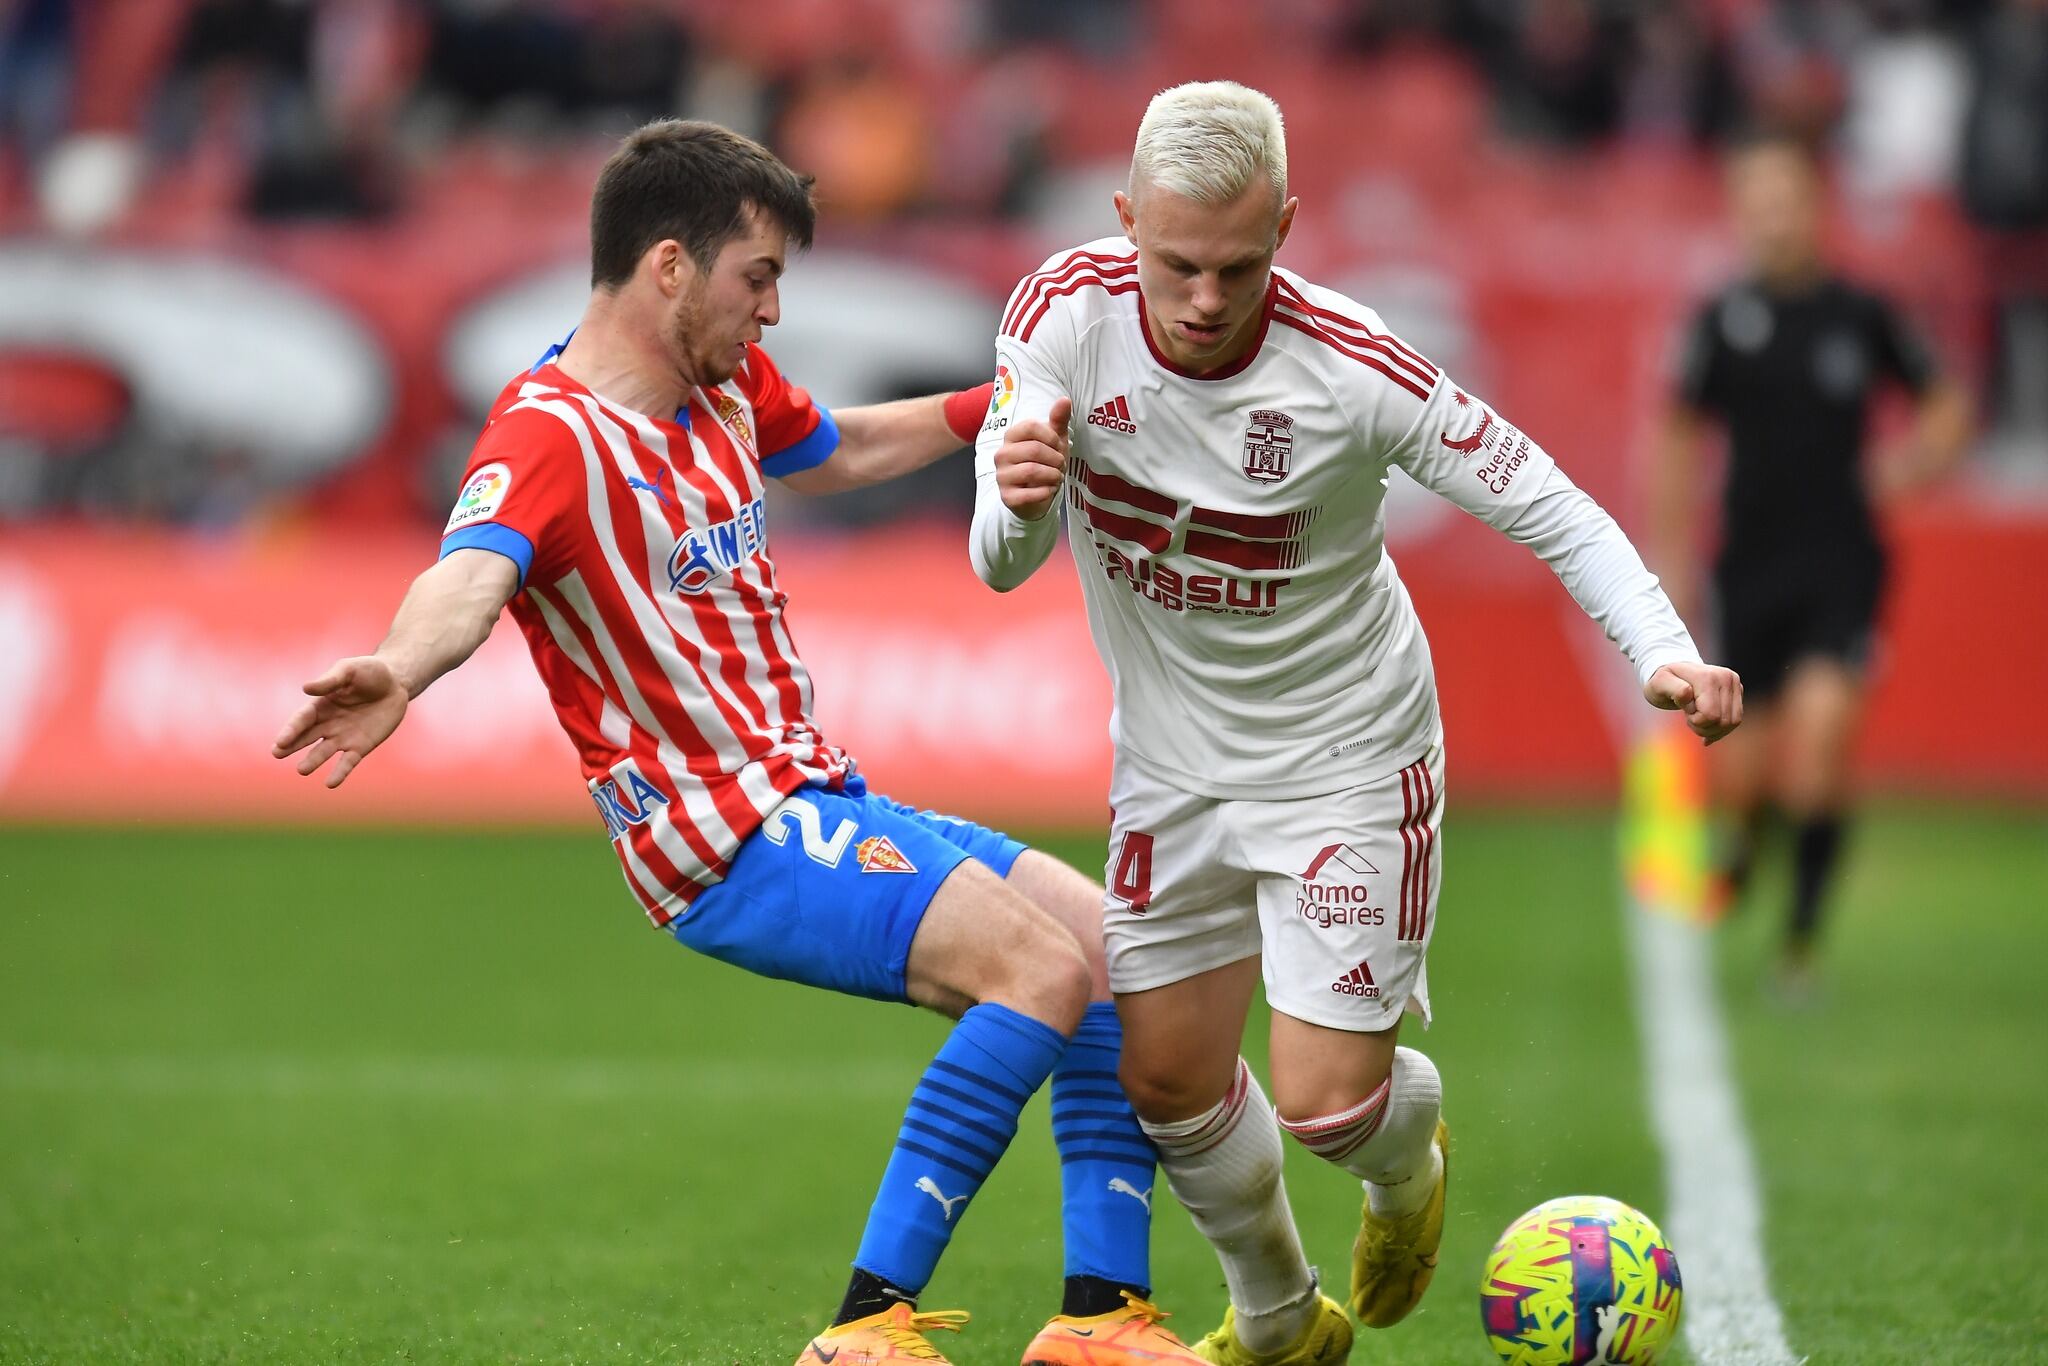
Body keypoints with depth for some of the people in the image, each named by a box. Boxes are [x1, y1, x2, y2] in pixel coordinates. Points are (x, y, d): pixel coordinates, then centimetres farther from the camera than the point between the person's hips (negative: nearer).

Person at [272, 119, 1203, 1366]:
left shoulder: (727, 383, 11)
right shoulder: (552, 433, -18)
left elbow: (835, 452, 35)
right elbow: (473, 571, -39)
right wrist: (400, 671, -60)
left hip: (818, 800, 10)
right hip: (728, 833, -10)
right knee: (1041, 969, -25)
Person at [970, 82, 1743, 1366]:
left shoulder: (1354, 368, -27)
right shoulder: (1065, 312, -18)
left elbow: (1551, 507, -19)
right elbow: (999, 565, -14)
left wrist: (1666, 652, -35)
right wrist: (1017, 500, -39)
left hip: (1347, 758, -4)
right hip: (1172, 762, 4)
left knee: (1327, 1101, -8)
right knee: (1165, 1077, 9)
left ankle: (1410, 1158, 32)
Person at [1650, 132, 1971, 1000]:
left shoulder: (1862, 316, -1)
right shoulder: (1723, 322, 1)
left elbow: (1945, 405, 14)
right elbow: (1678, 437, 13)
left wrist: (1916, 463, -5)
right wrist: (1669, 549, 10)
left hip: (1841, 565, -1)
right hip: (1750, 564, 1)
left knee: (1821, 730, -20)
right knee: (1744, 770, 2)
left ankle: (1801, 940, -9)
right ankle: (1742, 834, 41)